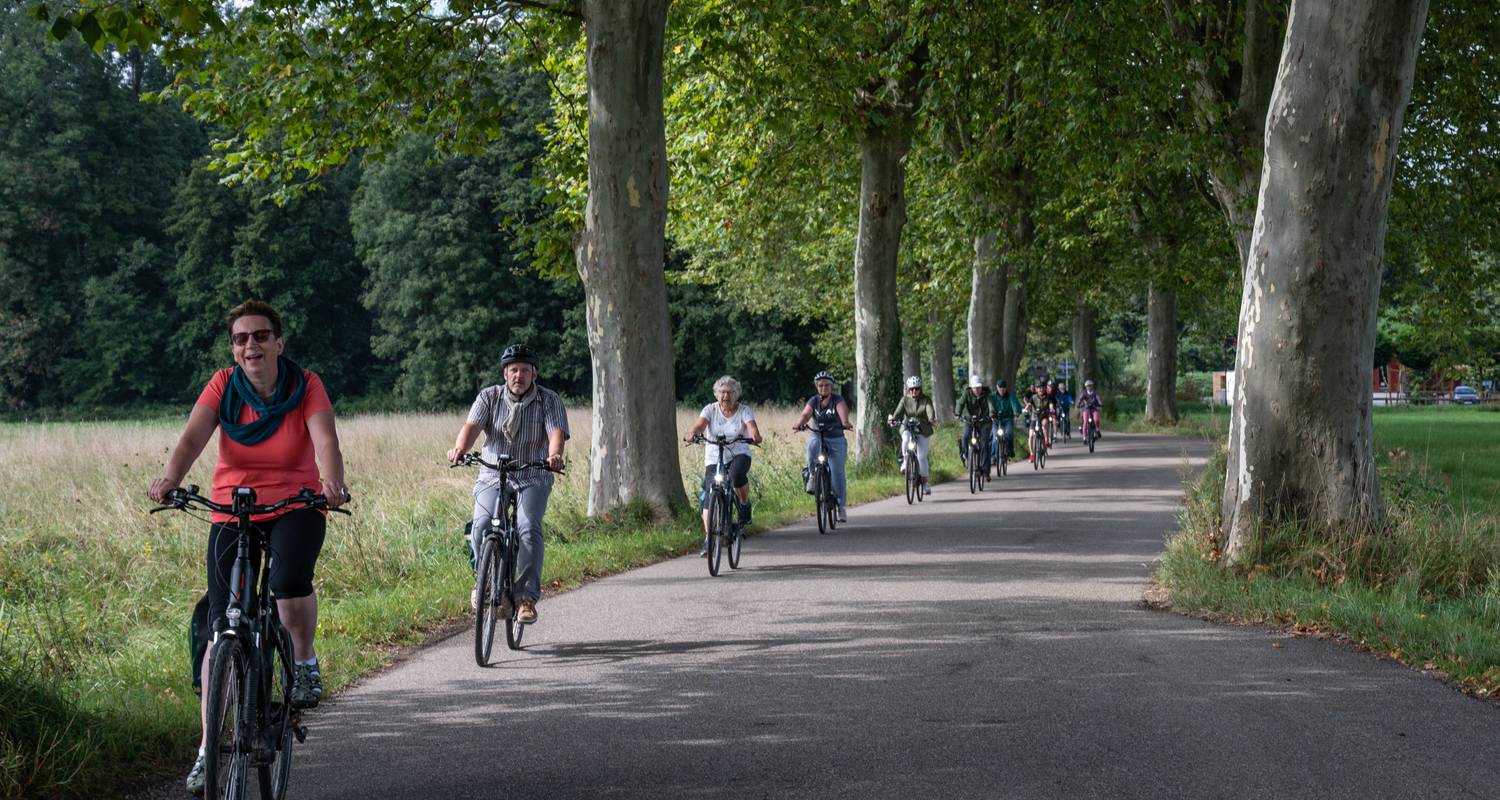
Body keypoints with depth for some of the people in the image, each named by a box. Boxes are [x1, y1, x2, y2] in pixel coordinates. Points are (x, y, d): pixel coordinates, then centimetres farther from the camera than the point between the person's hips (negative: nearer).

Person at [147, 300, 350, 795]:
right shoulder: (224, 386, -5)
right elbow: (193, 438, -18)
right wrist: (170, 479, -38)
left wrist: (332, 482, -45)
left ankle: (305, 661, 0)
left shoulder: (306, 386, -9)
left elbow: (325, 441, -24)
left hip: (296, 508, -2)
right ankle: (209, 748, 4)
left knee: (290, 585, -33)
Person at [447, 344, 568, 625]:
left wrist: (554, 456, -40)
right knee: (481, 528, -22)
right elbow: (472, 426, -13)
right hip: (493, 477, 1)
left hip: (533, 478, -1)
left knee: (529, 528, -25)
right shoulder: (489, 396, 3)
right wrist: (460, 448, -35)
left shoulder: (549, 400, -1)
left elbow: (556, 433, -17)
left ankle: (527, 597, -19)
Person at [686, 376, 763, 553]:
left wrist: (755, 436, -44)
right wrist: (692, 433, -41)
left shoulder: (744, 411, -4)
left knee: (737, 474, -36)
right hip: (714, 459, 2)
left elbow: (752, 427, -20)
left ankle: (745, 505, -8)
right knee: (710, 498, -10)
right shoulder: (710, 409, -1)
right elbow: (700, 425, -18)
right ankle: (708, 539, -3)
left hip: (739, 455, -2)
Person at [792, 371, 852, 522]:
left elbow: (843, 412, -26)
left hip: (836, 440, -2)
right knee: (812, 445, -30)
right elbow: (805, 414, -18)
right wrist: (799, 424, -40)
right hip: (817, 436, 2)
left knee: (837, 473, -6)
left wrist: (845, 423, -49)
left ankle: (842, 507, 2)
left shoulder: (837, 400, -6)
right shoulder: (813, 401, 0)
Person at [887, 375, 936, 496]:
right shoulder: (905, 400, 5)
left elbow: (930, 412, -16)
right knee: (906, 440, -35)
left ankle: (925, 482, 4)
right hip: (907, 428, 1)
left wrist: (931, 419, -39)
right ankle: (905, 460, -10)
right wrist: (892, 419, -32)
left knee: (921, 457, -9)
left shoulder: (926, 400, 1)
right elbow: (899, 411, -11)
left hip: (923, 431, -1)